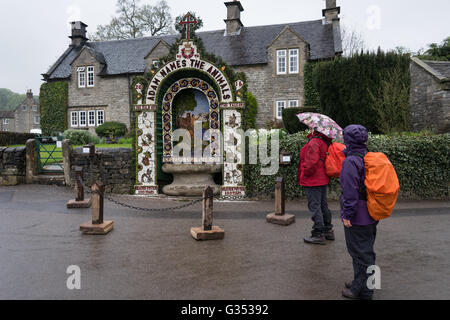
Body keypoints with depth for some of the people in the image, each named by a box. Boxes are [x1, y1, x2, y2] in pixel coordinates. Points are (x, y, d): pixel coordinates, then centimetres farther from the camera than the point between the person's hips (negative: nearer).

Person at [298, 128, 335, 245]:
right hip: (323, 179, 10)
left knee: (314, 206, -3)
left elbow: (311, 162, -27)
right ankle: (328, 230, 30)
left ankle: (318, 235, 4)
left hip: (313, 181, -10)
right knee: (323, 205, 19)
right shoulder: (325, 141, 10)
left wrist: (305, 173, -14)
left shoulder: (314, 142, -20)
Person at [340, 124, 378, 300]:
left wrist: (347, 215, -18)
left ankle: (362, 290, 14)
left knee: (360, 252, 2)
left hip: (358, 218, -9)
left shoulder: (351, 162, -20)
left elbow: (350, 191, -23)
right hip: (371, 216, 9)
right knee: (366, 250, 20)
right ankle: (362, 282, 35)